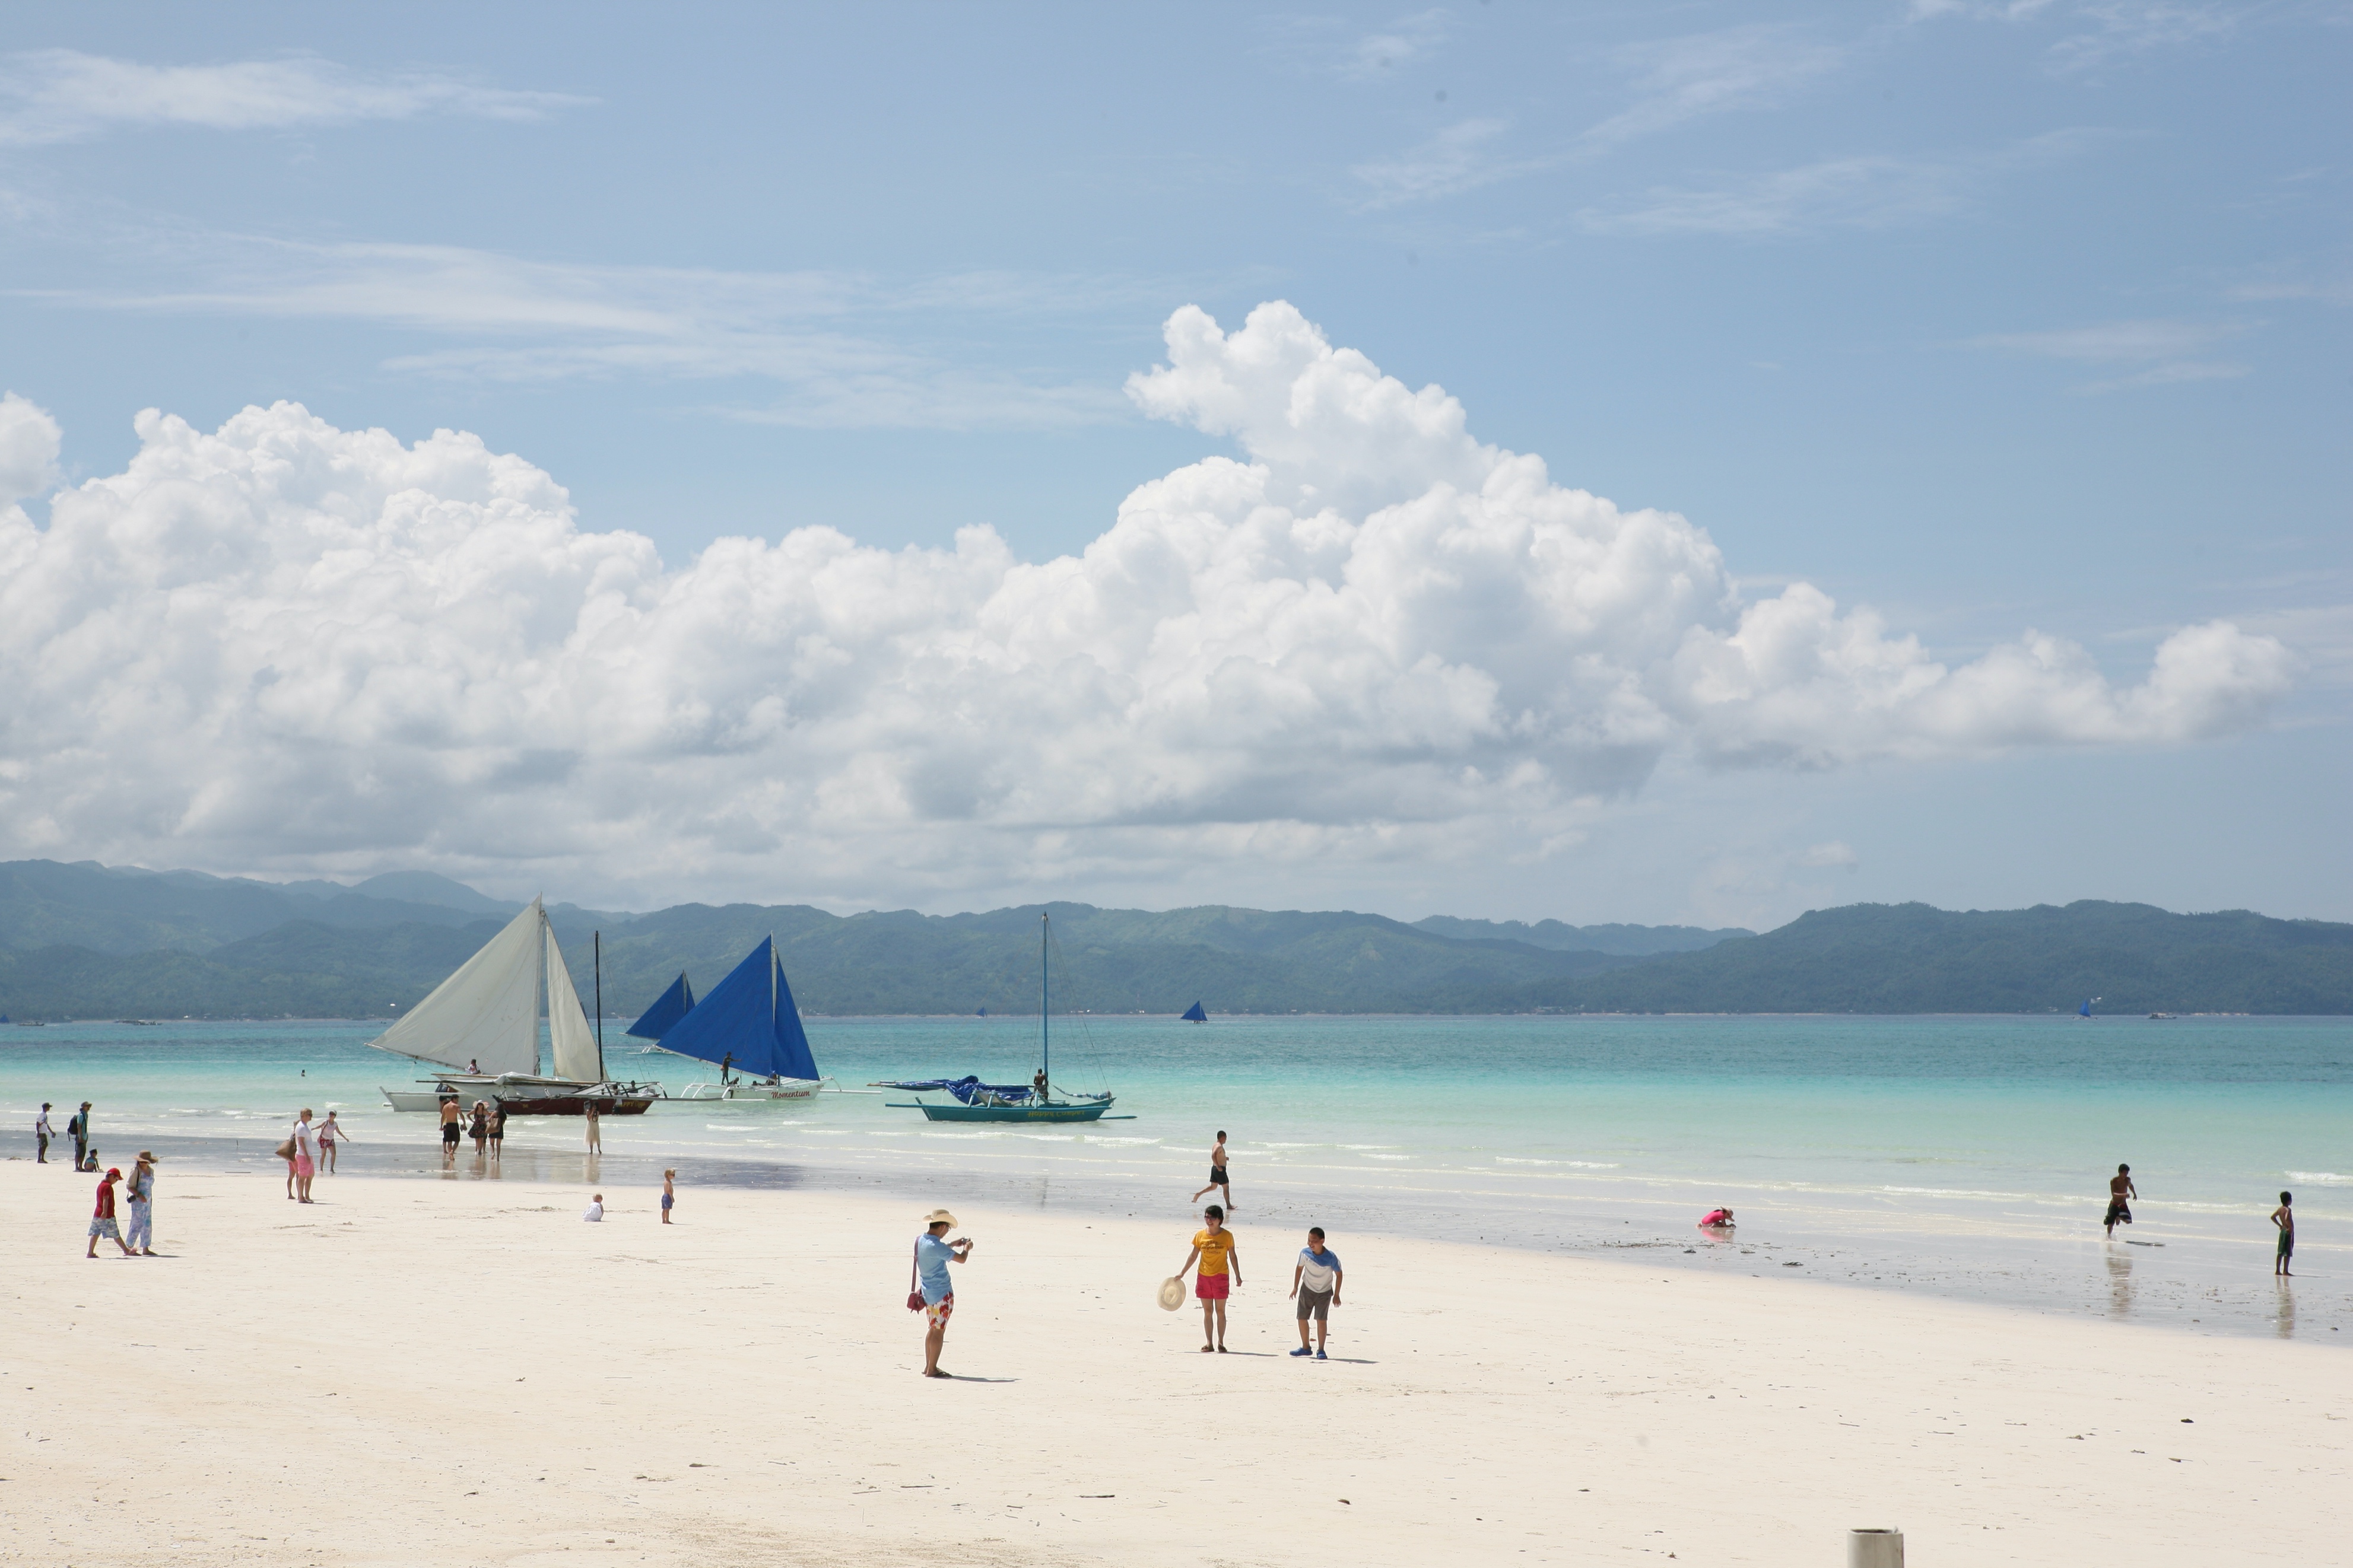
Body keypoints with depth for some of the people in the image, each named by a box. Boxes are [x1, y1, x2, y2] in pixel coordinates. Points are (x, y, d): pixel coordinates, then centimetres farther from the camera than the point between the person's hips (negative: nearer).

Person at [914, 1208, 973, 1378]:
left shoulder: (920, 1241, 2)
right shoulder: (936, 1246, -24)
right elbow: (961, 1259, -19)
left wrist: (953, 1244, 24)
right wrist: (967, 1248, 1)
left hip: (928, 1292, 9)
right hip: (942, 1294, -9)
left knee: (932, 1329, 17)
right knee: (938, 1331, -2)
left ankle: (928, 1366, 22)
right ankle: (932, 1370, 0)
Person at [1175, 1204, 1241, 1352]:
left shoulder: (1227, 1236, -5)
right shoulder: (1200, 1235, 1)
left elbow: (1233, 1257, 1)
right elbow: (1193, 1256, 8)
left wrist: (1238, 1276, 1)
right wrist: (1182, 1273, 8)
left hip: (1221, 1276, -2)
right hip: (1204, 1277, 2)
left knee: (1220, 1311, 2)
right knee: (1207, 1311, 6)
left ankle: (1220, 1342, 10)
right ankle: (1209, 1343, 10)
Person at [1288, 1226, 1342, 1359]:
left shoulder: (1331, 1257, -25)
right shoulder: (1305, 1253, -17)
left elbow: (1339, 1274, -11)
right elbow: (1299, 1268, 2)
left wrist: (1336, 1295, -8)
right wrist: (1295, 1287, 7)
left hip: (1325, 1293, -3)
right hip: (1307, 1289, 3)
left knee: (1321, 1320, -12)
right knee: (1302, 1318, 6)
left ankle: (1321, 1350, -2)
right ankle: (1305, 1347, 22)